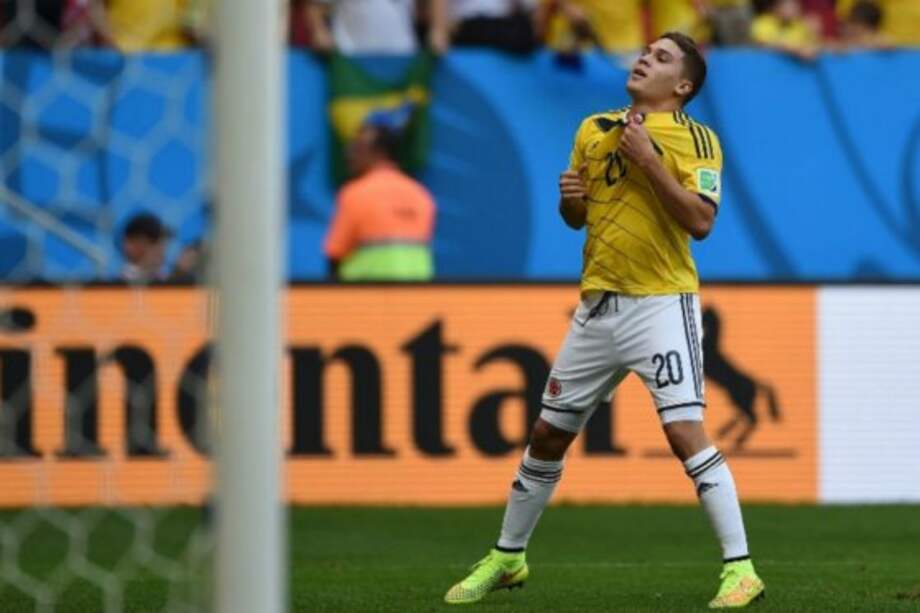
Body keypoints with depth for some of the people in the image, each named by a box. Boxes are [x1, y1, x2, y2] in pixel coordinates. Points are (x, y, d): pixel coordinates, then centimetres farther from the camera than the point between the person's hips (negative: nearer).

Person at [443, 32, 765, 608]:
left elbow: (701, 220, -16)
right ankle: (507, 559, 28)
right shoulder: (595, 129, 13)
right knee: (548, 434, 12)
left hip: (662, 303, -6)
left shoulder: (696, 138, -4)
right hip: (598, 303, 6)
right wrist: (570, 196, -2)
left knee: (686, 432, -18)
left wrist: (648, 160, -20)